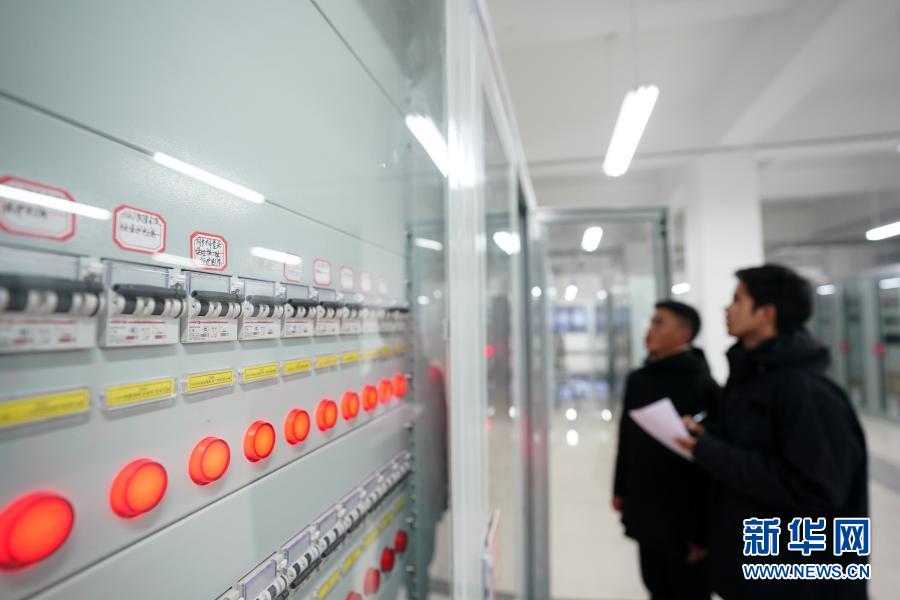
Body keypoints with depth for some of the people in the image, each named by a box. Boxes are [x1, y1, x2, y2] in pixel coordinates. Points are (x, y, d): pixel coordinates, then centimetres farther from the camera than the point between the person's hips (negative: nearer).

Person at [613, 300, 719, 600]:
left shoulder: (701, 385, -17)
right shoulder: (638, 379, 4)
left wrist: (702, 529, -18)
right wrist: (620, 489, 14)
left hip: (682, 519, -6)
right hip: (645, 512, 6)